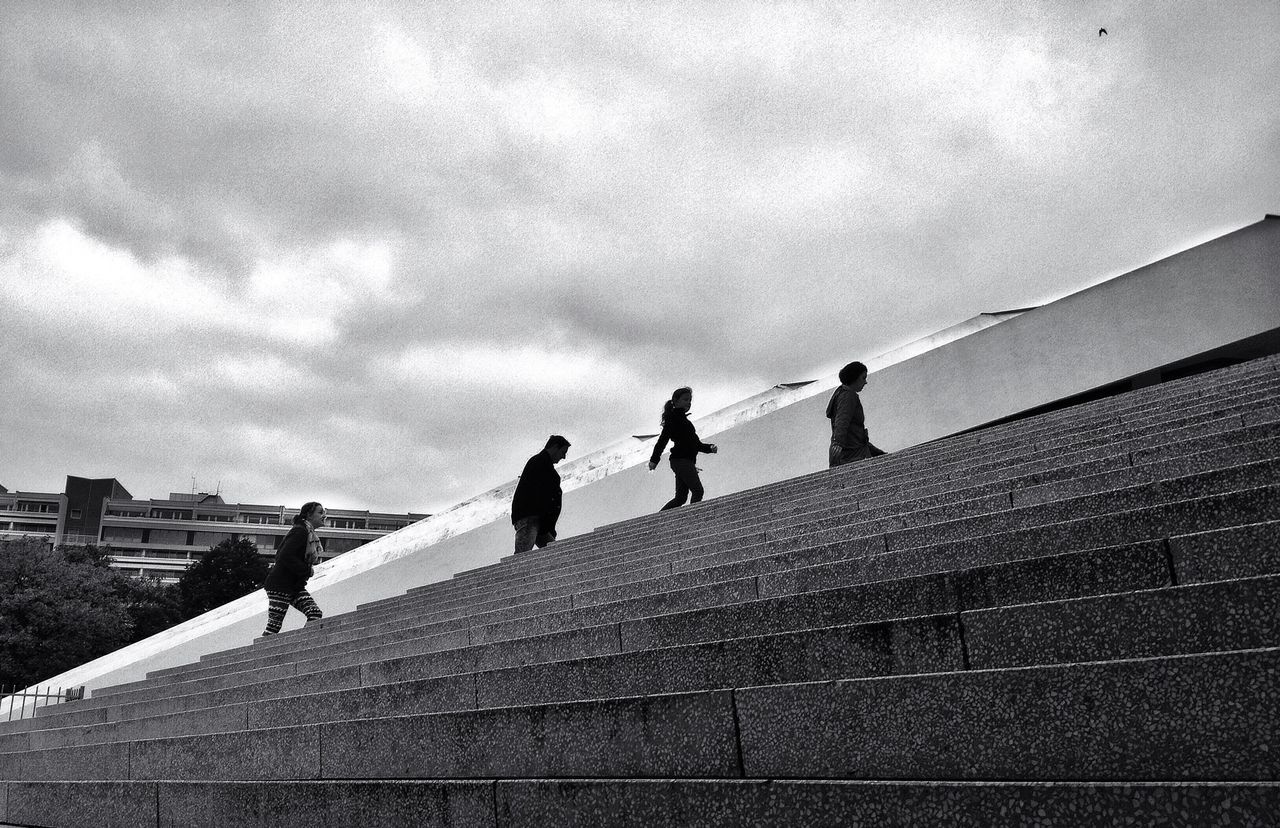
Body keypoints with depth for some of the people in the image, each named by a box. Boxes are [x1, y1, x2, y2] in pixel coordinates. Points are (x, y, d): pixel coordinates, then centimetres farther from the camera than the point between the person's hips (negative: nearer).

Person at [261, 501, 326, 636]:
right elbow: (285, 556, -24)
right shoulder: (300, 531, -14)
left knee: (315, 614, -8)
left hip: (295, 587, 9)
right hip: (280, 586, -9)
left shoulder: (310, 534, 15)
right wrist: (307, 570, -17)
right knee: (274, 625, -5)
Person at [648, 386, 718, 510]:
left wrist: (709, 447, 8)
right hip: (681, 460, -9)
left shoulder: (682, 418, 25)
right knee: (698, 491, -14)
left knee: (680, 497, 6)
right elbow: (663, 438, -13)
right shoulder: (673, 417, -2)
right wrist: (654, 459, -20)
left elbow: (695, 443, 26)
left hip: (686, 462, 9)